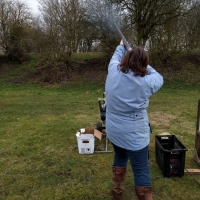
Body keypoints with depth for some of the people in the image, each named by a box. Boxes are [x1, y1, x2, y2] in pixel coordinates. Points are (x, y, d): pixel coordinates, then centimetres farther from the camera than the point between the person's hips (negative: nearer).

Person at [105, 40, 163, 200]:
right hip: (134, 134, -5)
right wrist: (145, 66, 14)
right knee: (141, 170, 6)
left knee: (120, 157, 28)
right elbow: (159, 78, 5)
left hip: (113, 130, 6)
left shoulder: (113, 72, -9)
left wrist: (121, 46, 33)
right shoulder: (146, 82, -18)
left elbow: (115, 58, 14)